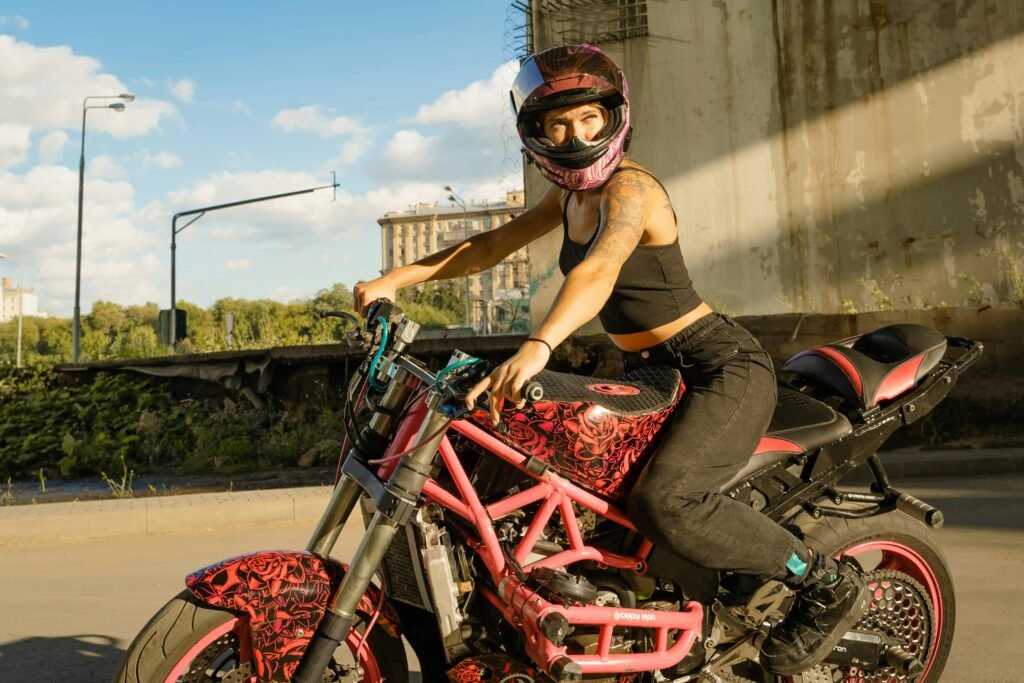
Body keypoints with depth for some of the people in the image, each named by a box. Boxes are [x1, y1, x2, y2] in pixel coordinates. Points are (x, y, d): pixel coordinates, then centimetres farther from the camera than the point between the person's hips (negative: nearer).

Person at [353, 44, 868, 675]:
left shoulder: (630, 186, -16)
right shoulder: (571, 194, 10)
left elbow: (598, 272, -36)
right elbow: (492, 246, 12)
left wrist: (537, 346, -52)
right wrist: (394, 279, 4)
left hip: (721, 366, -9)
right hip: (651, 372, 9)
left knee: (665, 503, -30)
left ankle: (829, 583, -7)